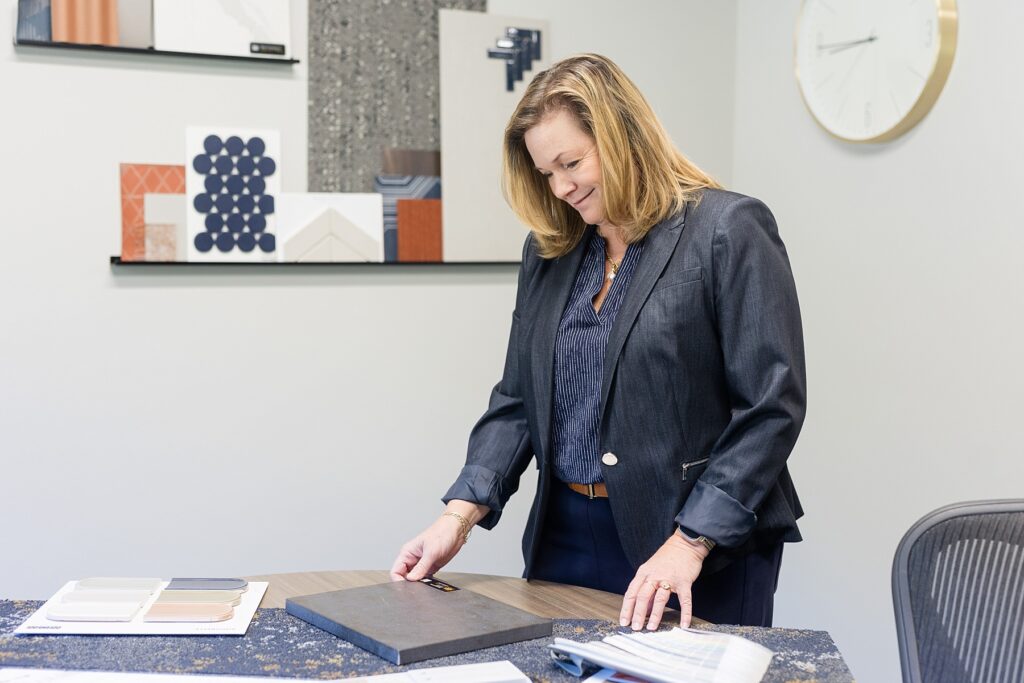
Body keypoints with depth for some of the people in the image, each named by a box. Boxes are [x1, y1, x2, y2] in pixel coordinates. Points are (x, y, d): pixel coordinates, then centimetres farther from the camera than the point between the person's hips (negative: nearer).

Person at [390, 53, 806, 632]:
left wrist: (691, 543, -20)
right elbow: (517, 400, 10)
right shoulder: (550, 248, 9)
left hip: (705, 553, -5)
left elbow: (771, 407, -14)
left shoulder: (730, 231, -9)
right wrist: (461, 513, -3)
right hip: (567, 537, 5)